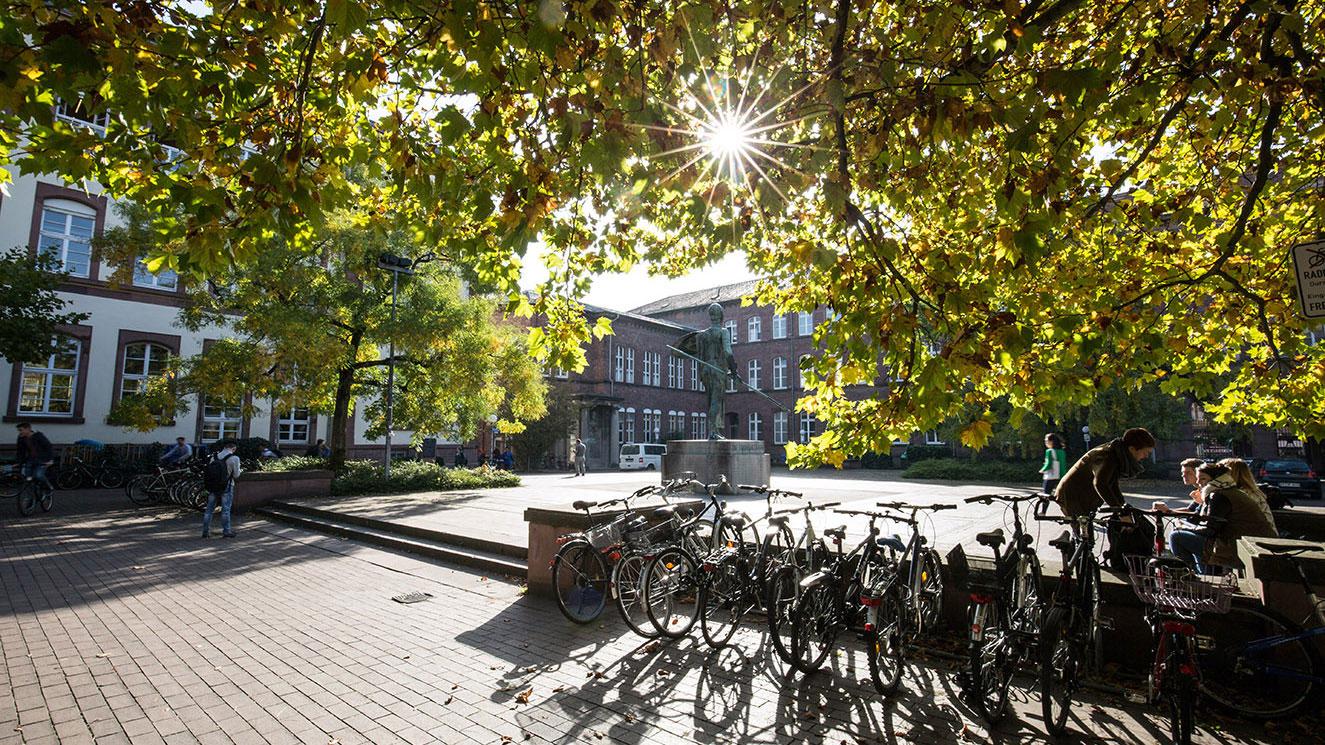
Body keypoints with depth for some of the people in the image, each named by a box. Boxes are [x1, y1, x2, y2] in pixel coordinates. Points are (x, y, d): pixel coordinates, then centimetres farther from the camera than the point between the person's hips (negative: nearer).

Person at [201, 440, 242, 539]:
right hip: (227, 486, -4)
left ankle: (206, 531, 19)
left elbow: (209, 470, 6)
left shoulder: (214, 456, 2)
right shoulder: (234, 458, -12)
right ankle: (226, 531, 8)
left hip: (213, 485, 4)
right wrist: (240, 471, 15)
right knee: (226, 509, 3)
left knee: (209, 508, 13)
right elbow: (236, 475, -6)